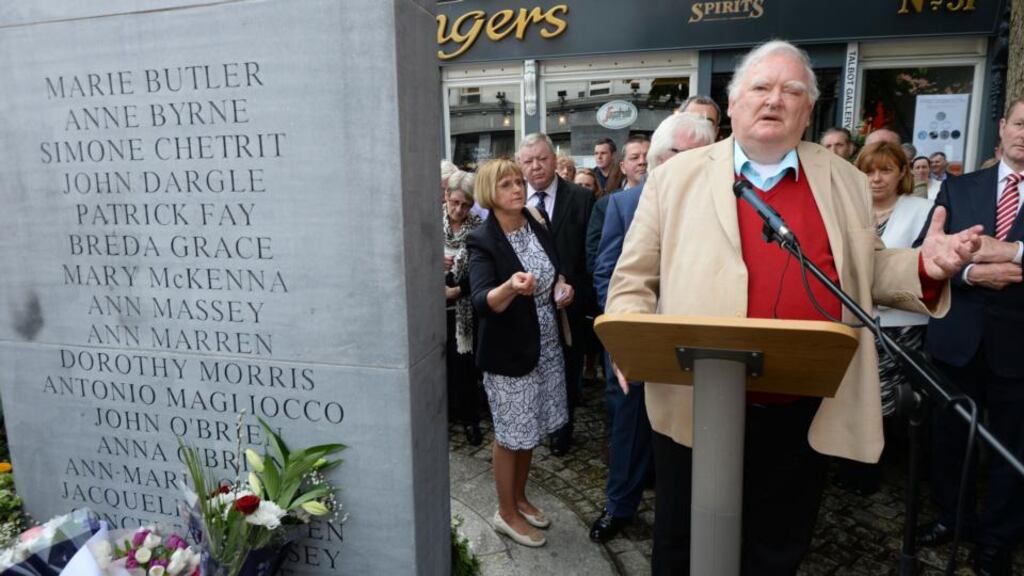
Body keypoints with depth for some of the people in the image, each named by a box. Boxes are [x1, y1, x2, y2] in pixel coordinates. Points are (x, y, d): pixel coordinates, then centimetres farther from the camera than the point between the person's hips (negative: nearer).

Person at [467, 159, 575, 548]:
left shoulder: (539, 228, 3)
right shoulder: (482, 242, -16)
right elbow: (481, 303, -28)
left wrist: (561, 285, -2)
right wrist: (510, 287, -48)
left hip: (547, 345, 6)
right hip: (508, 351, -6)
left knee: (531, 429, 18)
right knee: (510, 433, 6)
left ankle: (519, 498, 37)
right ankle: (506, 513, 25)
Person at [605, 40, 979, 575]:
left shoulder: (844, 181, 6)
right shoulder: (676, 176, -2)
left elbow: (865, 274, 14)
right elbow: (634, 280, 0)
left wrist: (923, 267, -5)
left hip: (803, 416, 3)